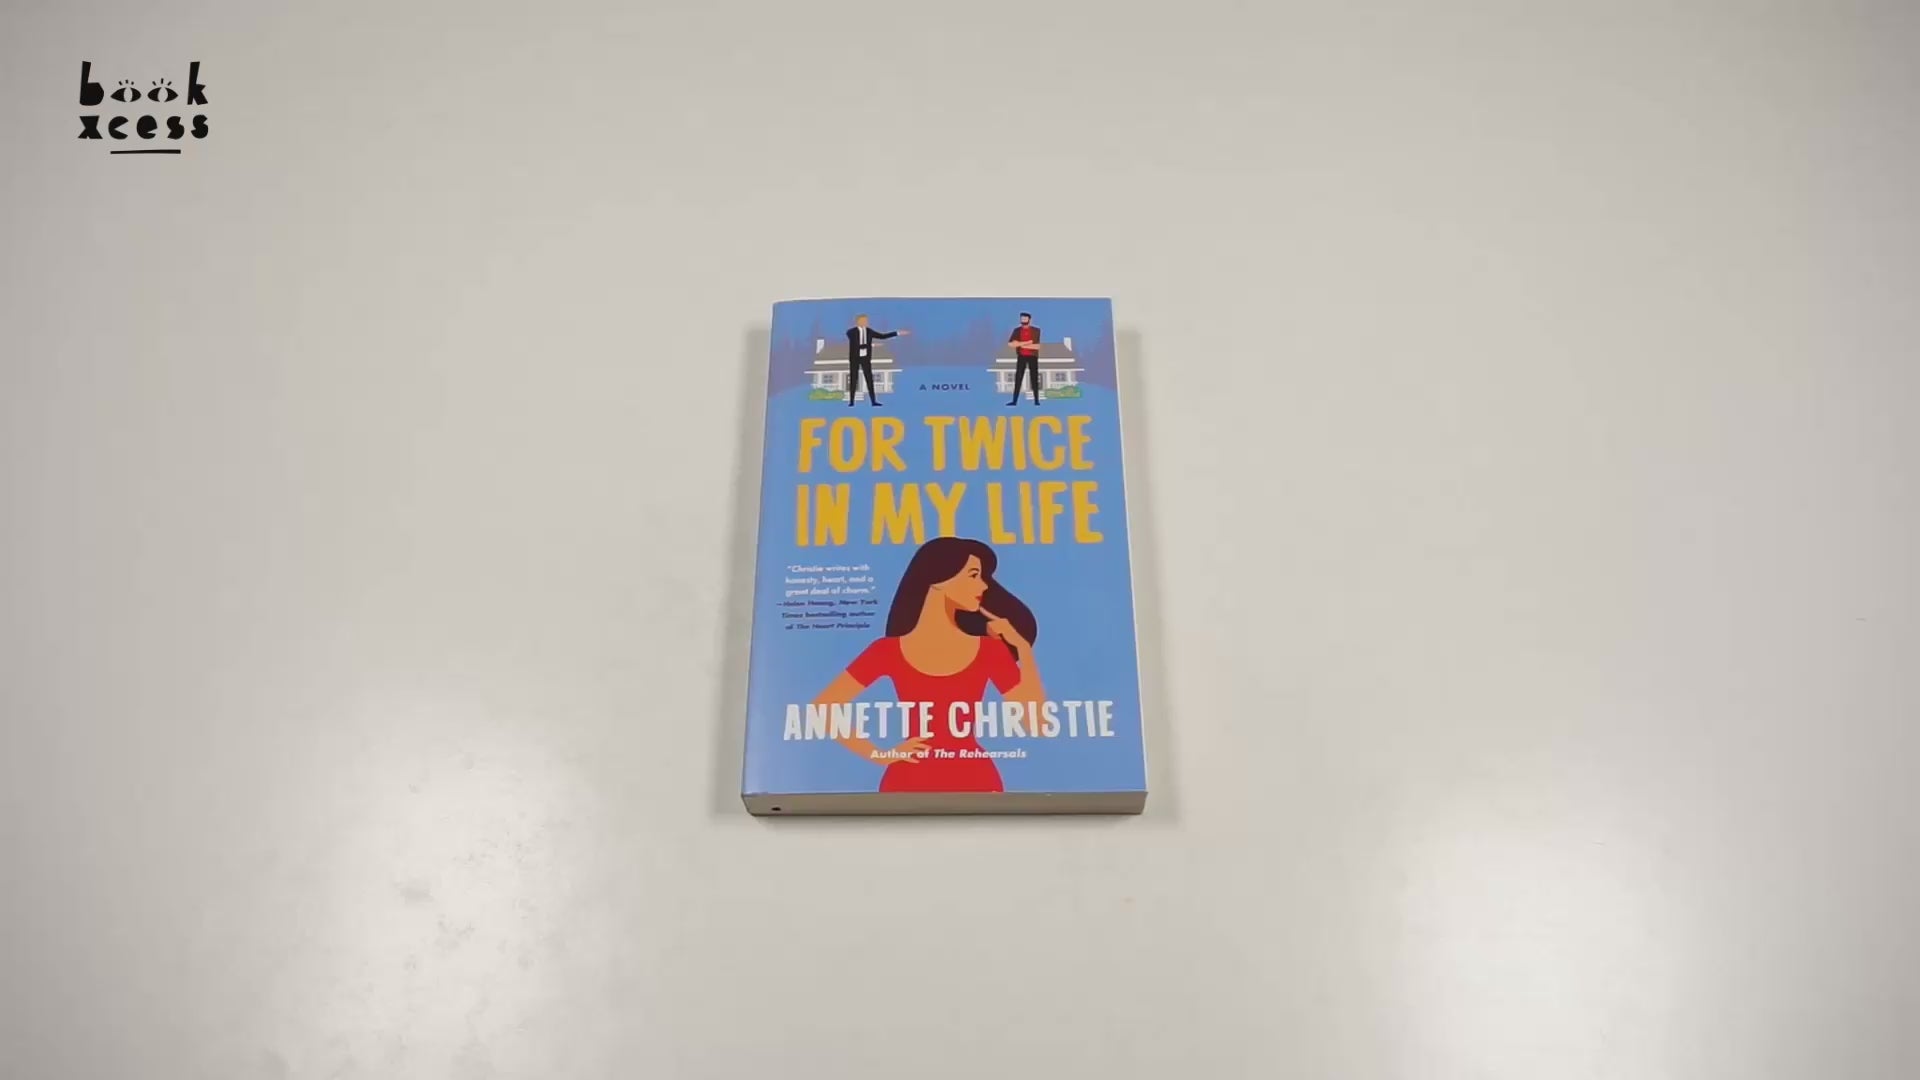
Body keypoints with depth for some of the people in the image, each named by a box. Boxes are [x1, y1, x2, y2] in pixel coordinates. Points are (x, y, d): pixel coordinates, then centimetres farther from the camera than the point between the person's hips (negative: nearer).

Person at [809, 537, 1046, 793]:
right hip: (910, 782, -1)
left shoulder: (989, 649, 5)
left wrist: (1022, 647, -3)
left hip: (974, 781, 2)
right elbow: (822, 709, 1)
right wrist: (880, 755, -4)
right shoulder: (889, 651, -1)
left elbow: (1034, 720, -1)